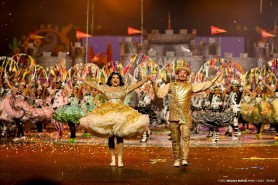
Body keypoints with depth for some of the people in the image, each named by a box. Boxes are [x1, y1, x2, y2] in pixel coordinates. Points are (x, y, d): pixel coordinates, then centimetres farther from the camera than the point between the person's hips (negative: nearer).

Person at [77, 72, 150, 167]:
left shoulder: (124, 88, 15)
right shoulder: (105, 88, 17)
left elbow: (137, 84, 10)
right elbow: (93, 85, 15)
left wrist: (147, 78, 2)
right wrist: (82, 79, 11)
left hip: (121, 113, -1)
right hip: (107, 113, 1)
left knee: (119, 136, -10)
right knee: (110, 137, -1)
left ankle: (120, 158, -9)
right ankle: (113, 158, 3)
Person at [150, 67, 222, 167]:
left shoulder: (190, 86, 9)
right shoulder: (171, 86, 13)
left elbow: (205, 85, 6)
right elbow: (159, 93, 12)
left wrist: (216, 77, 1)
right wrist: (154, 83, -1)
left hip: (186, 117, -1)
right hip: (173, 116, 2)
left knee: (185, 136, -15)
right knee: (175, 139, 5)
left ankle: (184, 159, -18)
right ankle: (177, 159, 14)